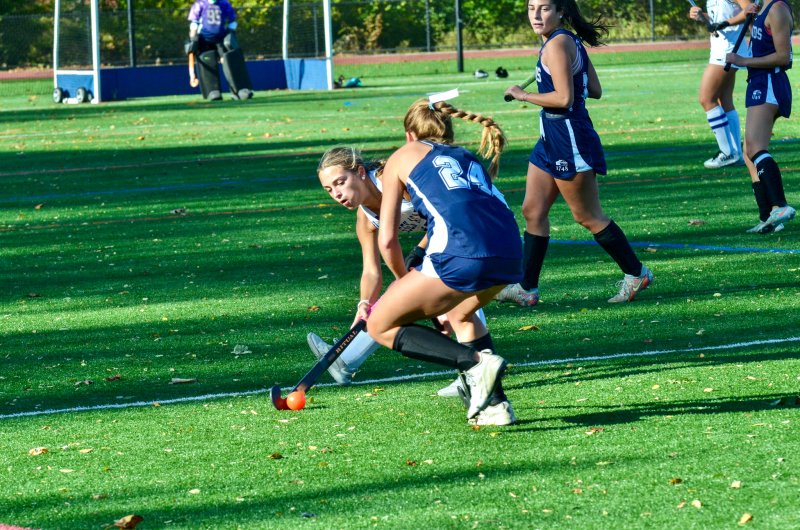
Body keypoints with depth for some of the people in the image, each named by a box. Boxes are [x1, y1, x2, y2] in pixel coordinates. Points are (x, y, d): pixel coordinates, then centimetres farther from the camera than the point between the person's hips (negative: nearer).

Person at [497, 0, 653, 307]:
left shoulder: (558, 44, -18)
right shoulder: (571, 41, 11)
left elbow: (564, 98, -24)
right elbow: (594, 91, 13)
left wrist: (523, 95, -15)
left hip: (569, 142, -10)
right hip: (552, 139, 10)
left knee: (588, 216, 1)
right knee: (533, 211, 8)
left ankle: (635, 274, 13)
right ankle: (527, 288, 10)